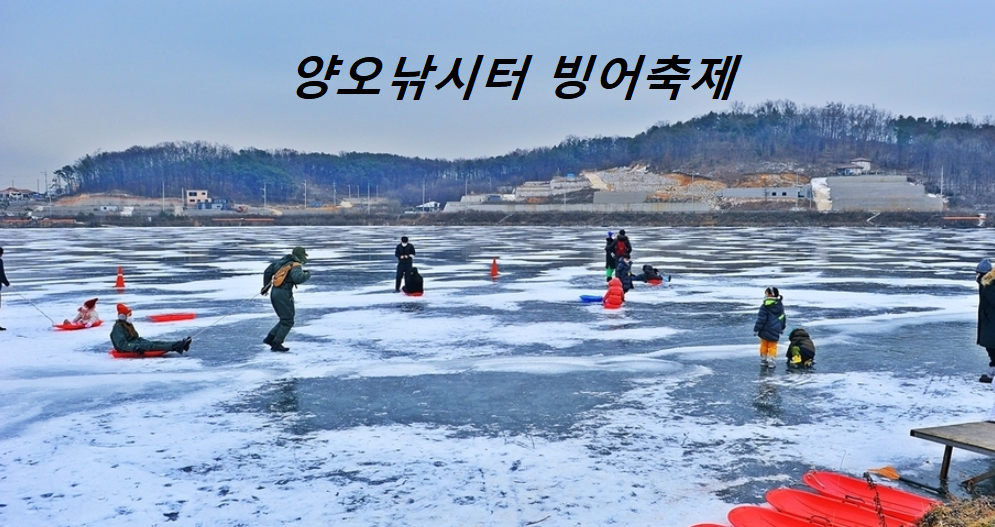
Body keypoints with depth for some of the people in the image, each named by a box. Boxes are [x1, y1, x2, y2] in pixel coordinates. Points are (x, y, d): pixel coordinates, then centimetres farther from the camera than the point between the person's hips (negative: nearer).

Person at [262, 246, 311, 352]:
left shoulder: (281, 262, 15)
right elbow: (298, 278, -27)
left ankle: (270, 338, 15)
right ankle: (276, 344, -1)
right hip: (284, 294, -8)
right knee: (288, 321, 1)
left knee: (285, 319, 20)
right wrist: (307, 274, -7)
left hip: (274, 292, 8)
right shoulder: (295, 266, -9)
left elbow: (267, 271, 19)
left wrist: (266, 286, 26)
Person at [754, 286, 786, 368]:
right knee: (772, 346, 11)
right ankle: (771, 361, 5)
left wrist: (756, 329, -10)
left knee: (764, 345, 13)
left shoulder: (765, 306, -17)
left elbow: (761, 319, -17)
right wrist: (782, 328, 29)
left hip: (765, 331, -4)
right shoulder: (780, 305, 3)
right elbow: (783, 318, 15)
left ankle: (763, 360, 20)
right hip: (775, 331, 4)